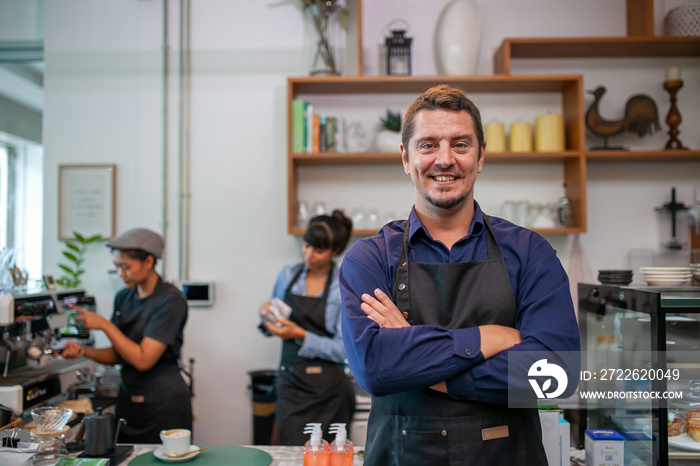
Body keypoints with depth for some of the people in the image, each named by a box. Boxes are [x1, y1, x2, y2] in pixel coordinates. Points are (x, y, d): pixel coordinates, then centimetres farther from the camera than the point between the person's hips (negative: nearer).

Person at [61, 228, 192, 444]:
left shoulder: (170, 300, -15)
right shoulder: (123, 298, 6)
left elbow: (143, 359, -20)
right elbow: (117, 355, 11)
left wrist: (105, 325, -16)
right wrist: (83, 350, -6)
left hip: (164, 402, -6)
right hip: (128, 398, 6)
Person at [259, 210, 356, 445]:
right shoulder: (287, 275, 5)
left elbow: (342, 349, -11)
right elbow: (273, 328, 16)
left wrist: (300, 335, -19)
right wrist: (268, 317, -6)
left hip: (327, 389, -3)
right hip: (290, 382, 3)